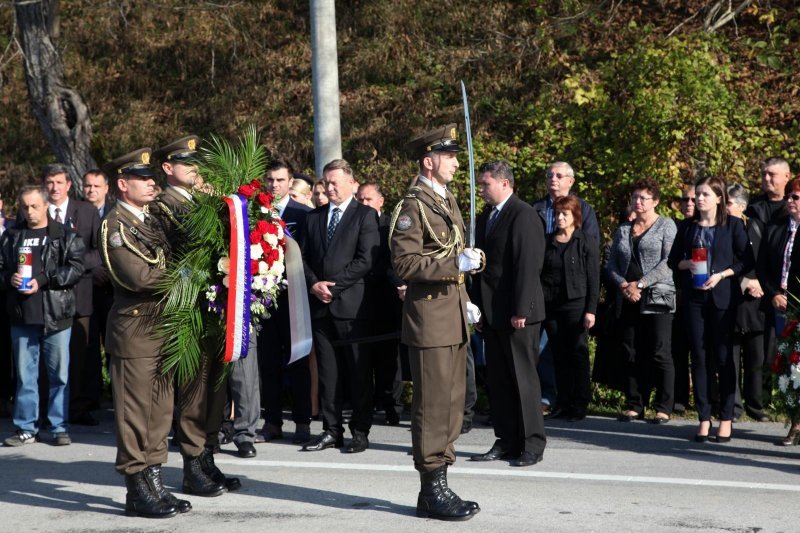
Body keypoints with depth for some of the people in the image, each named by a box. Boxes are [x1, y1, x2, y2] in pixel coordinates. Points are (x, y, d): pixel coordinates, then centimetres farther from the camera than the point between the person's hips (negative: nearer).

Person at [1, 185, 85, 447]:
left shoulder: (65, 235, 2)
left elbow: (76, 267, -7)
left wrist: (42, 281, -15)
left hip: (56, 315, -3)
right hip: (22, 316, 3)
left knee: (59, 374, 2)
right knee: (24, 374, 8)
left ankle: (60, 427, 11)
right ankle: (26, 428, 15)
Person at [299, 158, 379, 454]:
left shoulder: (365, 215, 0)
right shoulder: (314, 217, 16)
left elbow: (366, 259, -9)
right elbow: (303, 257, 15)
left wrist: (333, 285, -12)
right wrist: (314, 284, -4)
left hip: (351, 304, -5)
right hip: (320, 304, 5)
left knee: (359, 370, -1)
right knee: (327, 371, 7)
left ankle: (360, 431, 4)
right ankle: (331, 429, 12)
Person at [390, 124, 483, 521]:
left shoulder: (448, 201, 18)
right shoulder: (413, 205, -11)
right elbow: (404, 262, -19)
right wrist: (455, 265, -22)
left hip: (454, 313, 9)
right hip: (430, 313, -9)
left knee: (452, 402, 11)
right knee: (433, 406, -6)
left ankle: (439, 485, 17)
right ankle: (432, 491, 0)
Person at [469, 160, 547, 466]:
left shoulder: (523, 215, -11)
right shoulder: (485, 218, 15)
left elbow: (527, 265, -16)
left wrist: (520, 310, -19)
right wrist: (477, 307, 12)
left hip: (517, 313, -8)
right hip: (491, 313, 8)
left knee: (523, 377, -2)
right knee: (497, 380, 9)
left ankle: (532, 444, 6)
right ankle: (506, 442, 16)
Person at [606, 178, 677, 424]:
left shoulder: (666, 226, 2)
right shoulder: (623, 230, 17)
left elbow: (668, 262, -9)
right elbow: (611, 264, 13)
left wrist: (640, 284, -13)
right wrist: (624, 285, -6)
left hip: (658, 298, -5)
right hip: (628, 301, 5)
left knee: (660, 353, -6)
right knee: (632, 354, 4)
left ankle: (663, 408, -2)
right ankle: (634, 406, 9)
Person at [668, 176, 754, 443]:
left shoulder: (733, 225, 0)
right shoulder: (688, 227, 9)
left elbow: (747, 260, -2)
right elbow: (673, 260, 13)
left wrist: (722, 275, -13)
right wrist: (688, 264, -7)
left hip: (723, 296, -3)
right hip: (695, 297, 3)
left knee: (723, 357, -2)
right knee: (699, 356, 2)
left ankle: (726, 418, 5)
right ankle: (704, 418, 6)